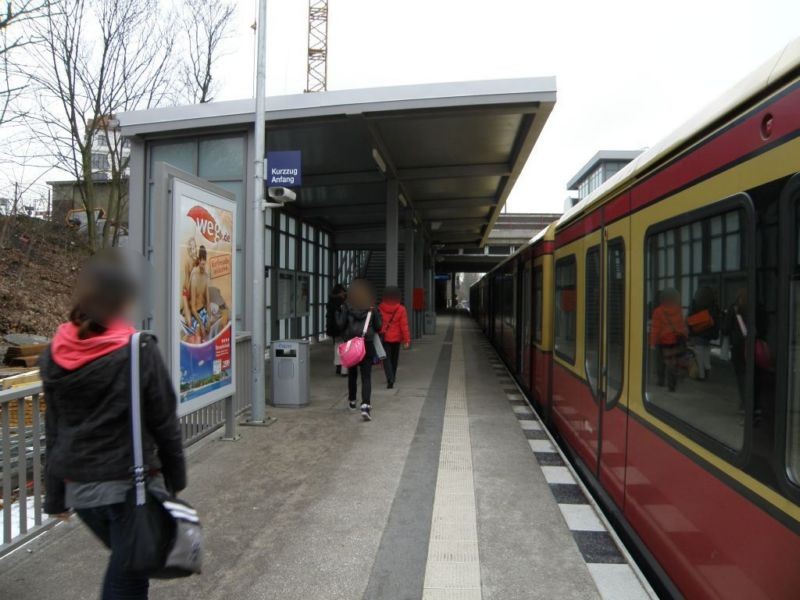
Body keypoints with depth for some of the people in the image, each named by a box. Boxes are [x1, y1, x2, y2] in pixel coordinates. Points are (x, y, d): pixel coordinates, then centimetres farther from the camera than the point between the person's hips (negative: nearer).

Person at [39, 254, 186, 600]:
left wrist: (55, 497, 15)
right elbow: (164, 423, -9)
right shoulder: (139, 350, -13)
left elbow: (54, 432, 7)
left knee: (125, 565, 27)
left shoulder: (54, 356, 1)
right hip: (133, 484, -5)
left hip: (79, 487, 6)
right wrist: (175, 481, 4)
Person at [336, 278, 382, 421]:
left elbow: (340, 324, -10)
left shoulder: (346, 307, -5)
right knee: (366, 377, -2)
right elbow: (378, 326, 0)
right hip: (367, 345, -1)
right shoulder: (372, 309, -3)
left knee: (352, 374, 20)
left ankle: (352, 400, 37)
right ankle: (365, 405, -17)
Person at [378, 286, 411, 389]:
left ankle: (390, 379, -17)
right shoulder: (401, 309, -9)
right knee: (394, 358, 18)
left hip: (384, 338, -1)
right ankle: (392, 377, 33)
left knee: (386, 359, 1)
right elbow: (404, 326, -10)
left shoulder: (380, 308, -5)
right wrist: (407, 340, -6)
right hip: (396, 338, 1)